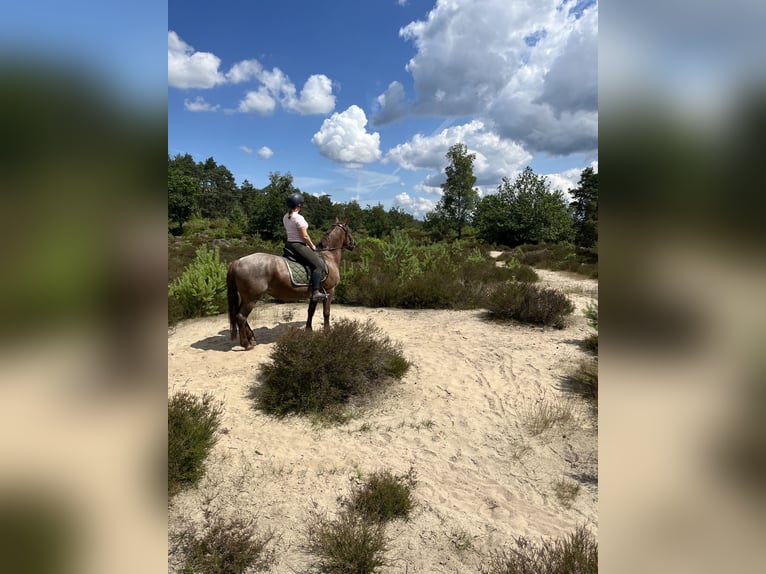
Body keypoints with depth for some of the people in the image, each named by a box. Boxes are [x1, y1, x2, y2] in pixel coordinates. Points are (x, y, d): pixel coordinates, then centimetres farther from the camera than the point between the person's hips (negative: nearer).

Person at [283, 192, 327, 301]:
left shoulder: (285, 217, 9)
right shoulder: (299, 218, -18)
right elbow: (305, 236, -20)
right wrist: (312, 246, -3)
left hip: (289, 244, 10)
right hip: (298, 246, -10)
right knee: (319, 264, -9)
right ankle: (315, 292, -17)